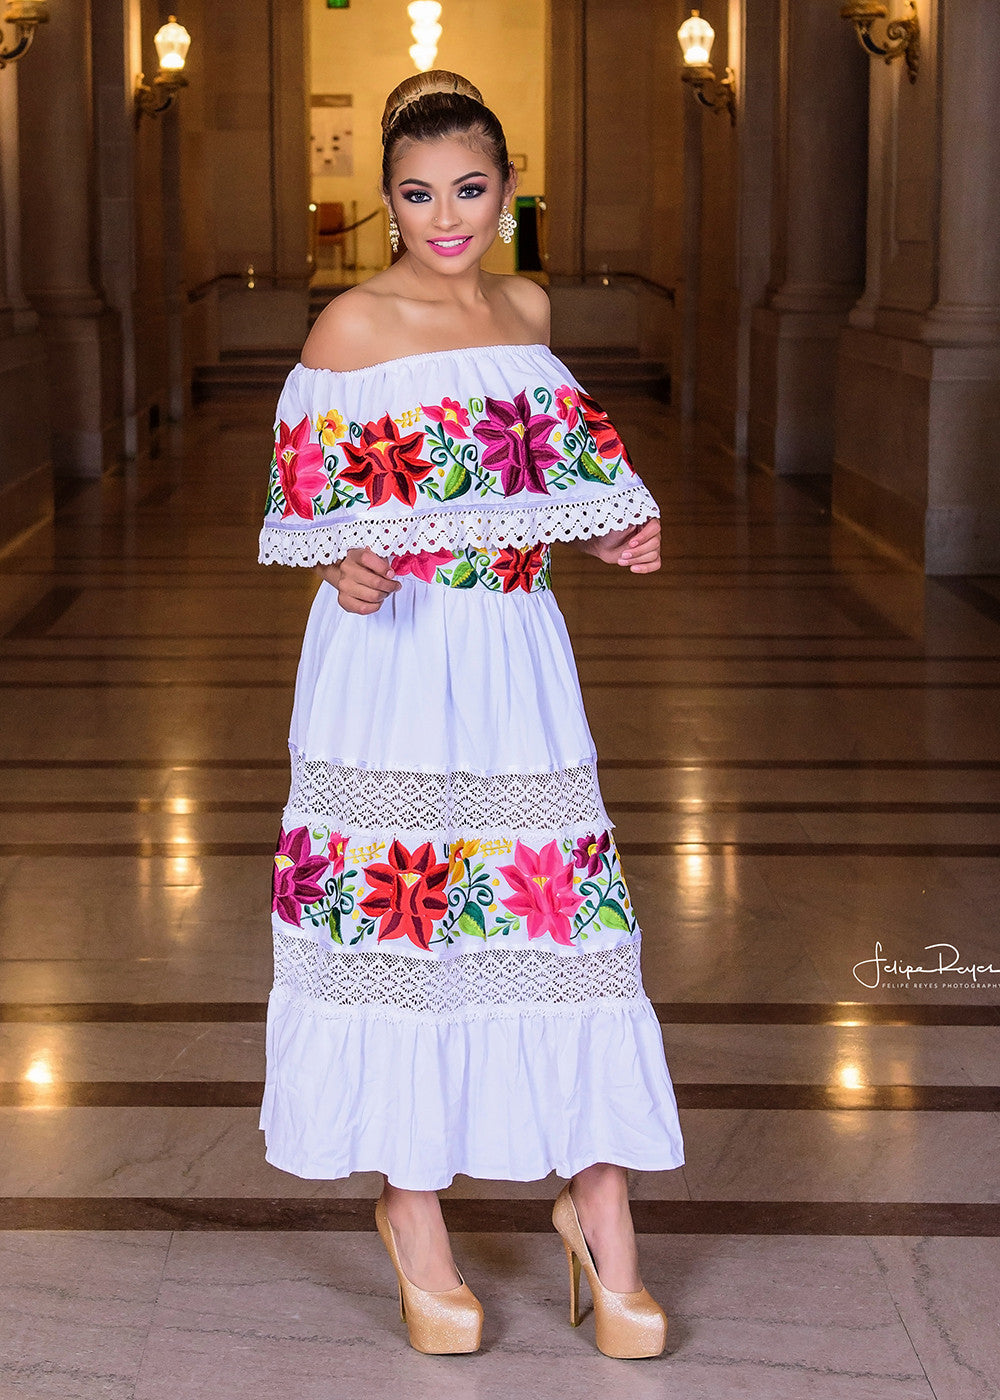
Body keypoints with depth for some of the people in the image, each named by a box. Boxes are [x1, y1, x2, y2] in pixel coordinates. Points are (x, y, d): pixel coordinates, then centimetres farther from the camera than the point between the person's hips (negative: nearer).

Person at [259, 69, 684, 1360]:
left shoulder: (527, 310, 11)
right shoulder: (350, 327, -4)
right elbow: (309, 512, -3)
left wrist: (614, 534, 4)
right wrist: (353, 575, -22)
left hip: (519, 657, 4)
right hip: (393, 656, -4)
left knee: (570, 914, 2)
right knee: (397, 917, 1)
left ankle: (601, 1219, 13)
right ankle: (412, 1216, 17)